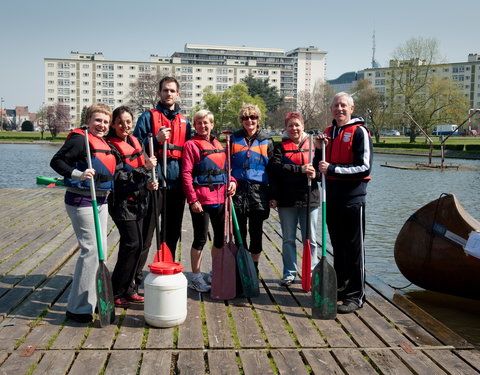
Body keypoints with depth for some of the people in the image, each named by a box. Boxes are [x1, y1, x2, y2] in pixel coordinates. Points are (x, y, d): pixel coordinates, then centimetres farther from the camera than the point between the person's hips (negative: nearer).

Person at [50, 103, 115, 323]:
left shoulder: (104, 143, 14)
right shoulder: (80, 139, -12)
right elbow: (56, 161, -17)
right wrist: (78, 174, -30)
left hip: (100, 201, 9)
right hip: (81, 201, -9)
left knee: (100, 250, 13)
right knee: (91, 249, -11)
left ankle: (93, 299, 26)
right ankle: (77, 308, -3)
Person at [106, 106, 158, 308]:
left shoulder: (134, 142, 10)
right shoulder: (111, 147, -13)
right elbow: (120, 179, -20)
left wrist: (148, 184, 2)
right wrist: (145, 169, -27)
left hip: (139, 202, 8)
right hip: (122, 203, -8)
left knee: (137, 246, 9)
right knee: (133, 244, -11)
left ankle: (129, 288, 21)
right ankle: (115, 293, 1)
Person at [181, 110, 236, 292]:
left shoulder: (218, 145, 14)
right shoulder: (191, 144, -5)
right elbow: (186, 174, -11)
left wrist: (232, 181, 0)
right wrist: (192, 199, -16)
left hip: (220, 198, 6)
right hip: (201, 199, -6)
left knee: (221, 237, 13)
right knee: (201, 239, 1)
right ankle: (196, 278, 14)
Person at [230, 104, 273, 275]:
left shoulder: (266, 141, 7)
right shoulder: (233, 139, 9)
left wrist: (273, 194, 3)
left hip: (259, 191, 0)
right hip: (238, 190, 1)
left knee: (256, 232, 6)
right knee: (239, 232, 4)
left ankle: (254, 267, 19)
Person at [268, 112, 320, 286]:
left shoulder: (313, 145, 7)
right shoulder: (280, 147, 4)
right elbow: (275, 167, -13)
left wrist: (315, 174, -18)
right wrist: (300, 169, -22)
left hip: (309, 198, 0)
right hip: (287, 199, 0)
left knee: (310, 239, 7)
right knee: (288, 239, 9)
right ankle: (289, 273, 19)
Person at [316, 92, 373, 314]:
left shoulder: (359, 132, -8)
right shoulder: (329, 132, 14)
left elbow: (364, 167, -15)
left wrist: (332, 169, -20)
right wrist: (320, 149, 1)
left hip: (352, 199, -7)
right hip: (332, 197, 7)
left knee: (354, 248, 0)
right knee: (338, 246, 15)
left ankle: (355, 296, 7)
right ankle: (341, 288, 27)